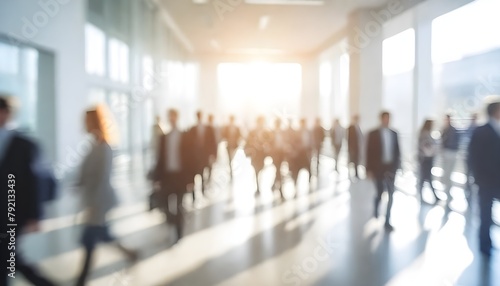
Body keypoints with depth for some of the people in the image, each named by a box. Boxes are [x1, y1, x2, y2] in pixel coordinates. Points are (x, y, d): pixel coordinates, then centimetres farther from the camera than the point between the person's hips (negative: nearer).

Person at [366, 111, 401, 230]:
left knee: (391, 194, -2)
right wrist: (369, 169, -9)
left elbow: (397, 151, 10)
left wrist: (396, 166, 3)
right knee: (380, 192, 8)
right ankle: (376, 208, 41)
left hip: (390, 167, 3)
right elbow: (369, 152, -6)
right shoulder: (373, 134, -4)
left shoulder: (394, 133, 6)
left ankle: (387, 220, 5)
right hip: (378, 167, -2)